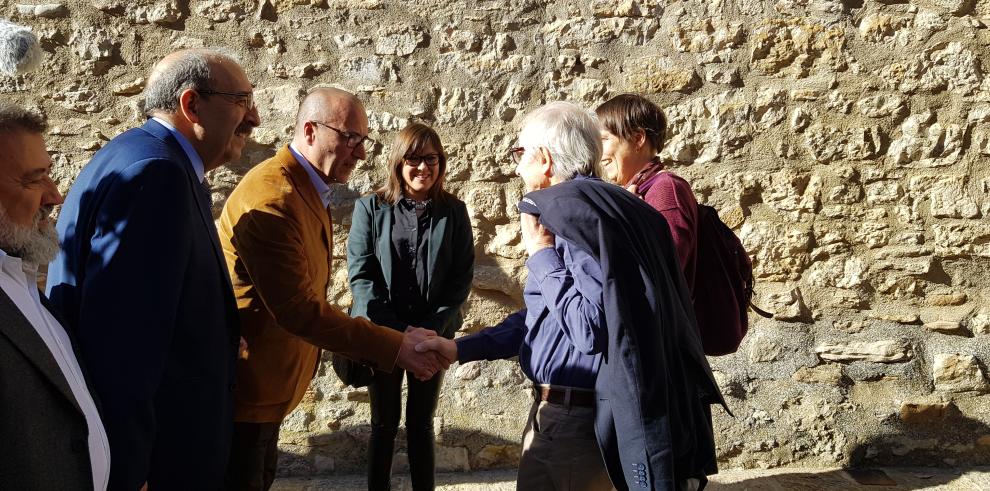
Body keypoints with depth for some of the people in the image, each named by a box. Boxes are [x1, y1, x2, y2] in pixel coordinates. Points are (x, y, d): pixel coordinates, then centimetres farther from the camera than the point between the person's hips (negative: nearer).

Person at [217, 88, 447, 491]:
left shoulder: (306, 189, 9)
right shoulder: (272, 197, -24)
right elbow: (297, 308, -28)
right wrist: (395, 348, -26)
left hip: (271, 380, 10)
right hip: (246, 388, -10)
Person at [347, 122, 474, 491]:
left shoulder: (454, 212, 2)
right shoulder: (370, 208, -3)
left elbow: (462, 277, 0)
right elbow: (360, 274, -7)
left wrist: (433, 328, -12)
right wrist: (394, 332, -15)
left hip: (434, 335, 1)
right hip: (383, 335, -1)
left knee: (421, 422, 12)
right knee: (384, 423, 10)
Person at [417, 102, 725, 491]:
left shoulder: (582, 210, -20)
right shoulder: (568, 210, 12)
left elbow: (592, 329, -27)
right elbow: (541, 318, 17)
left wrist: (541, 253, -17)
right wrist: (459, 349, 11)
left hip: (573, 419, -10)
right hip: (561, 409, 10)